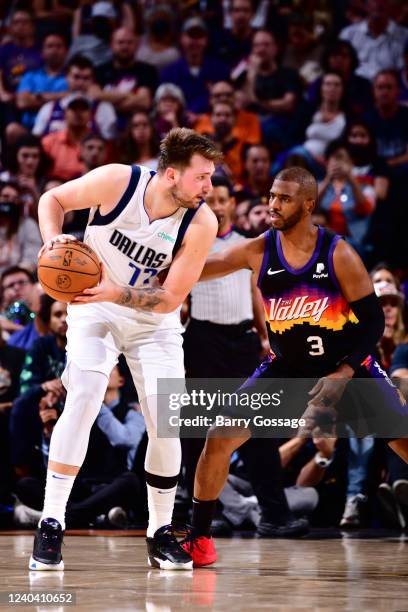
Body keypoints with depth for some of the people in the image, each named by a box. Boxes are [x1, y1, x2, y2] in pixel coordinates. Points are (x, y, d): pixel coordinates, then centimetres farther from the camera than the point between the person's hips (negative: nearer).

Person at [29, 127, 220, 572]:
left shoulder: (201, 223, -20)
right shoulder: (118, 182, -22)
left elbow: (171, 298, -19)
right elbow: (53, 199, -5)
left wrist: (116, 293, -33)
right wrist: (53, 239, -24)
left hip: (154, 321, 2)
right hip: (94, 308, -2)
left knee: (166, 424, -6)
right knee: (83, 400, -21)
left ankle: (161, 533, 12)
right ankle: (51, 525, -17)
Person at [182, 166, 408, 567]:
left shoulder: (338, 255, -17)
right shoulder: (258, 252, -10)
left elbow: (373, 321, -13)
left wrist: (343, 373, -23)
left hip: (348, 366, -2)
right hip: (286, 366, 2)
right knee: (220, 437, -10)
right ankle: (198, 539, 4)